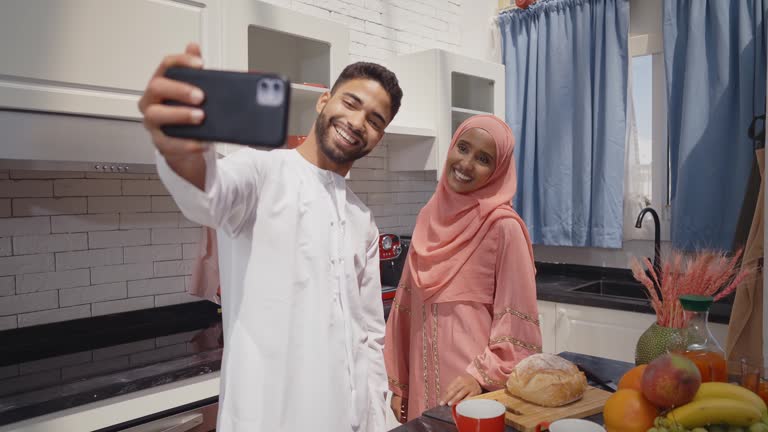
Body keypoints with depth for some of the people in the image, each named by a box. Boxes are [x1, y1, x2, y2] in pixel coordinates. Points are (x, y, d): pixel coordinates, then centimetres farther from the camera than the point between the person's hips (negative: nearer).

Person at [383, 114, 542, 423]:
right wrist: (398, 383, 7)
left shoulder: (503, 226, -14)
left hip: (470, 386, -5)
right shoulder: (430, 217, 2)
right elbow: (409, 305, 6)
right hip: (423, 378, 5)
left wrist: (482, 375, -18)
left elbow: (516, 323, -11)